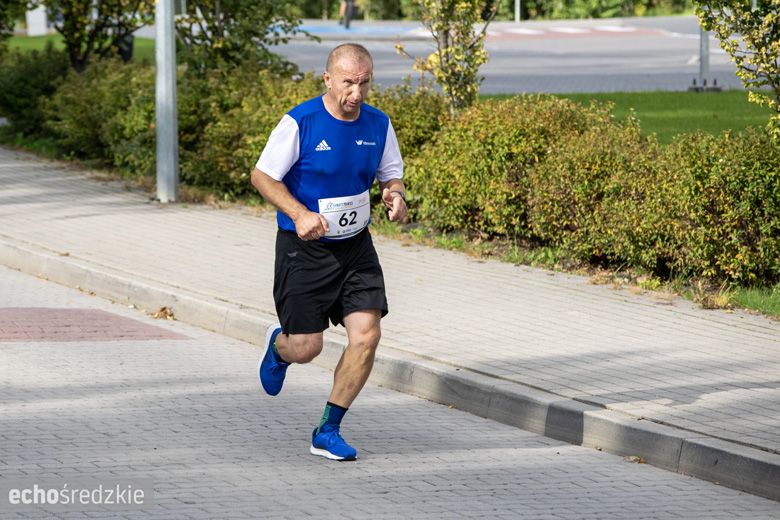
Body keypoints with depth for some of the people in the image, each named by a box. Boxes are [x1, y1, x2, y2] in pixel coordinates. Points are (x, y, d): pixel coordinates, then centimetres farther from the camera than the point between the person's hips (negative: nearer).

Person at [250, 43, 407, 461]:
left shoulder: (378, 125, -1)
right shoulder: (300, 123, -15)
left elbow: (391, 175, 12)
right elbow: (261, 176, -8)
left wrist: (395, 195, -13)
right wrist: (299, 214, -23)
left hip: (356, 247, 4)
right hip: (303, 250, -4)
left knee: (367, 335, -10)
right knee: (306, 348, -2)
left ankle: (328, 431, 4)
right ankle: (279, 347, 40)